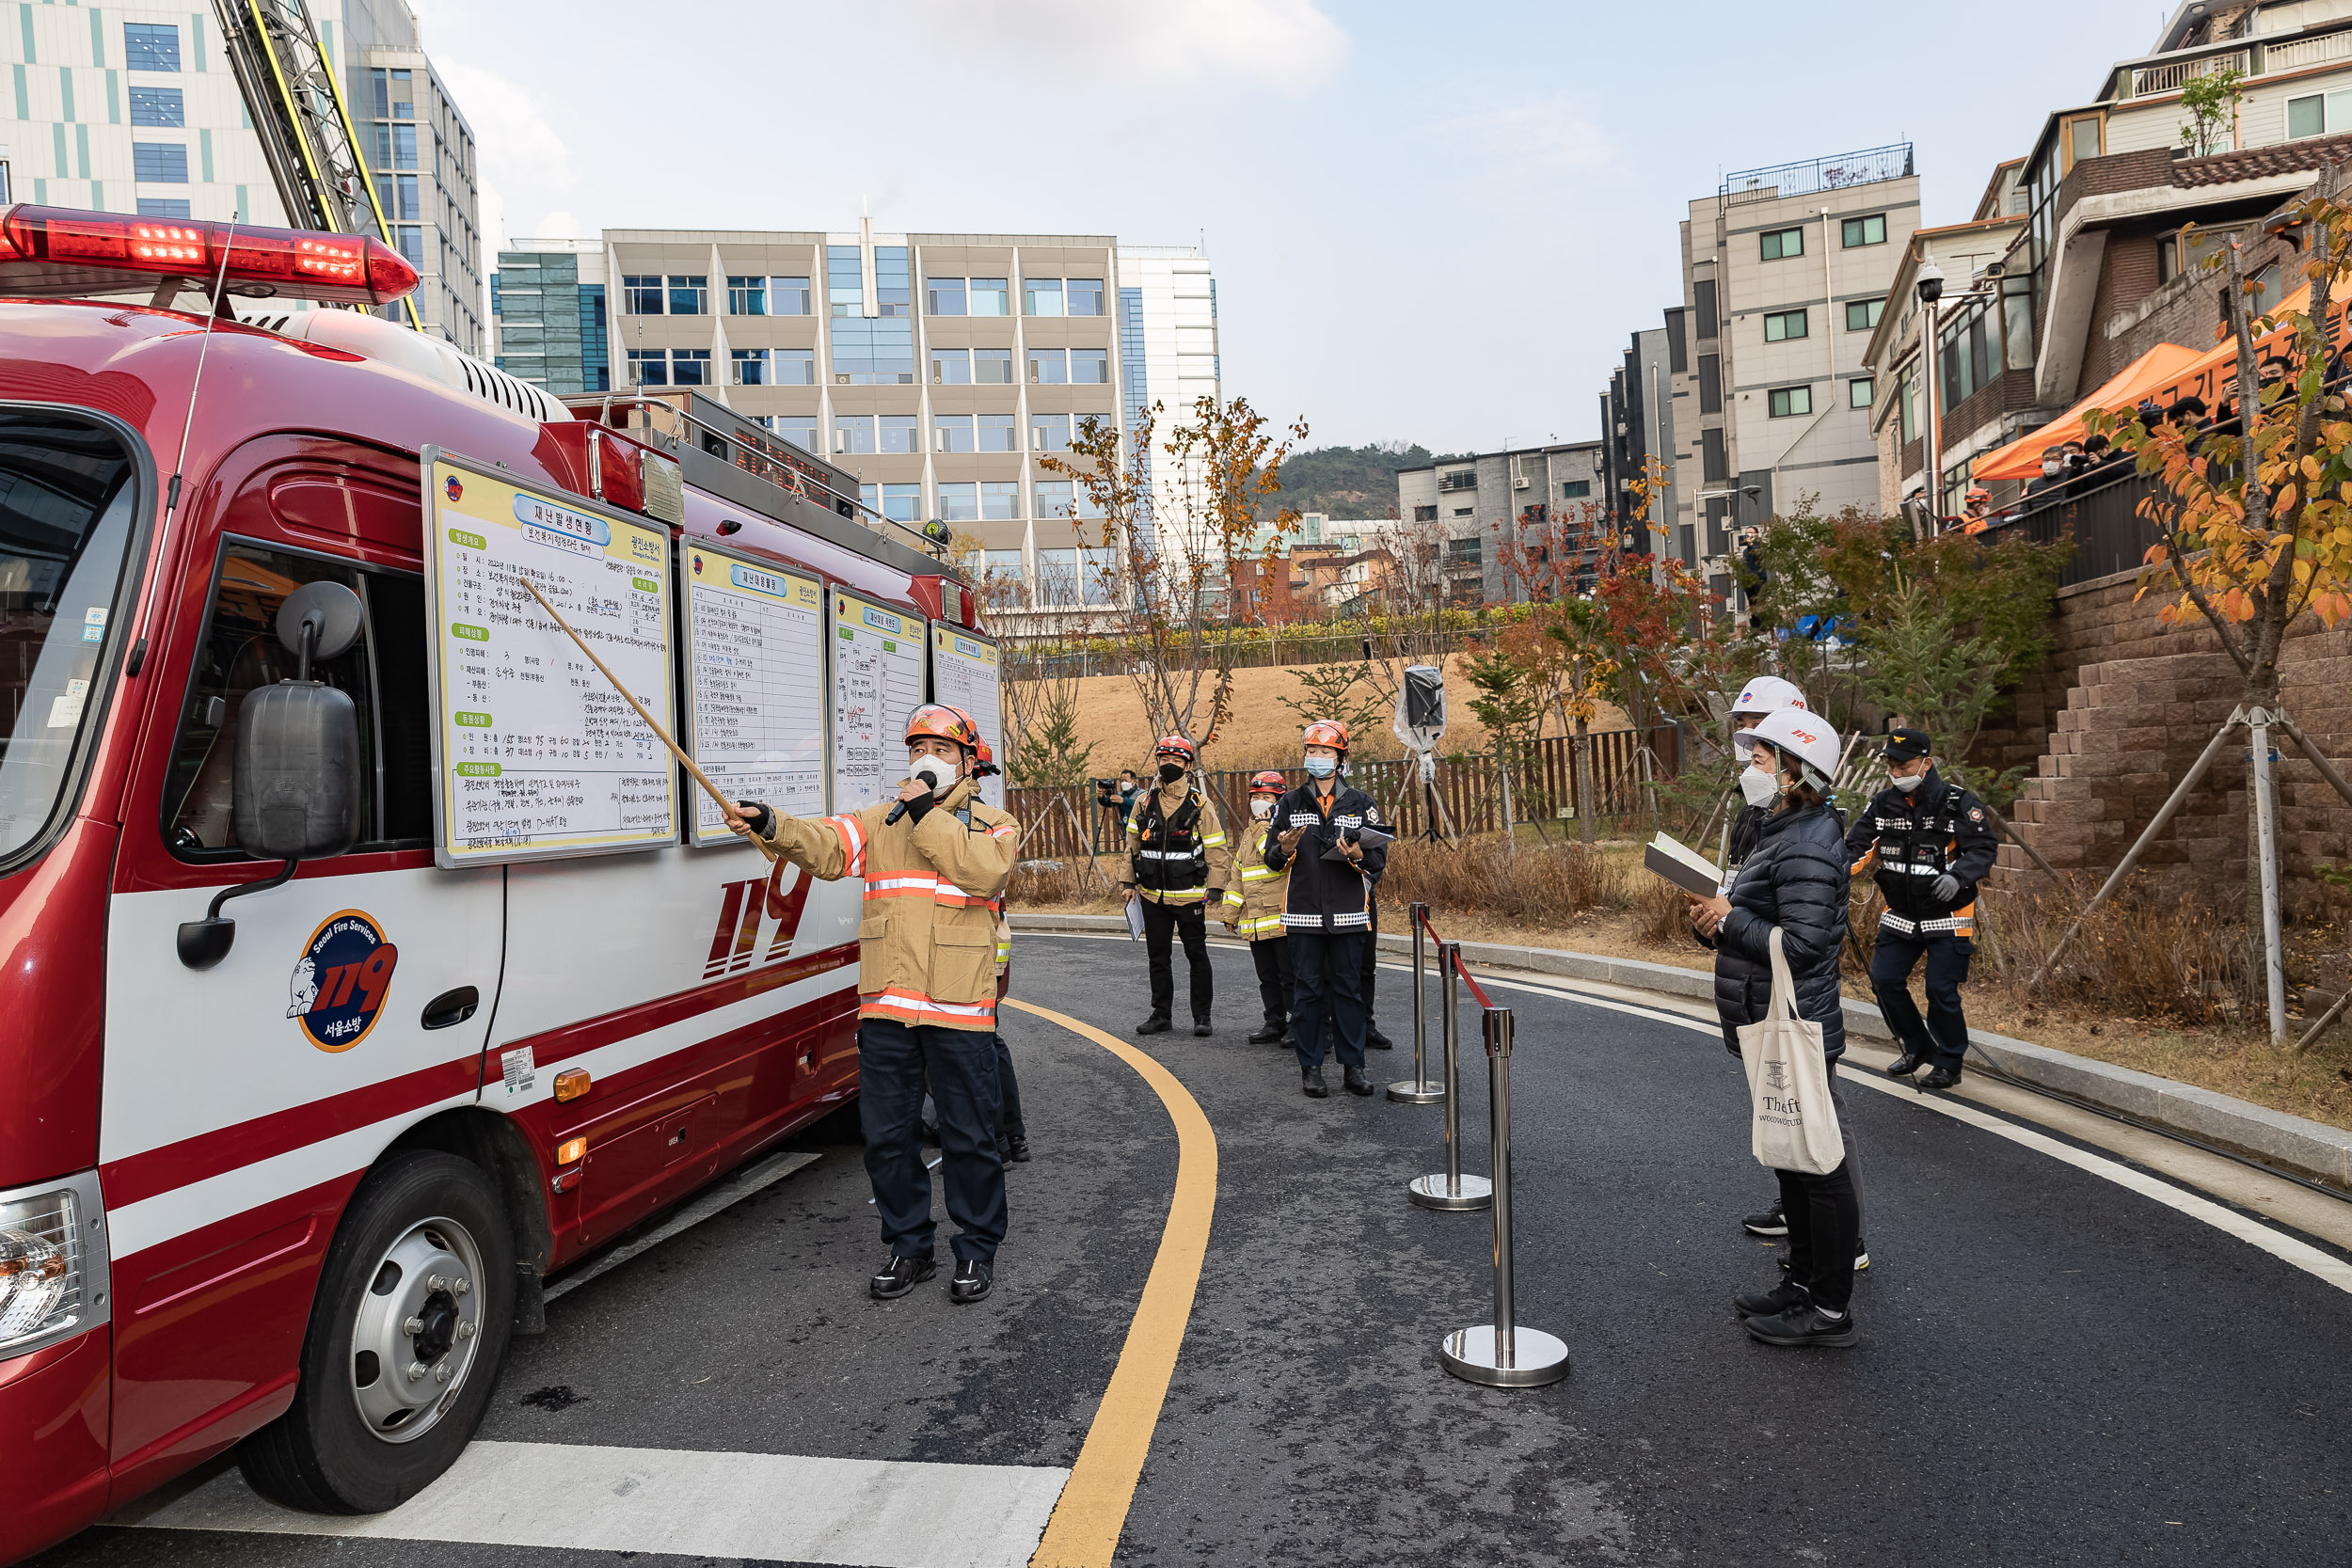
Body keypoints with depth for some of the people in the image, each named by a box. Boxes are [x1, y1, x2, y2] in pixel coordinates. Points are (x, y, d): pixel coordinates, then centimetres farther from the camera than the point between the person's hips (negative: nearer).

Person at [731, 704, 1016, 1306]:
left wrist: (928, 814, -14)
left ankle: (977, 1249, 22)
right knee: (887, 1135, 11)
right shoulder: (879, 821, 13)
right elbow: (825, 847, -4)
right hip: (885, 1008, 4)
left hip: (959, 1011, -3)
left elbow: (984, 871, -17)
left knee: (969, 1137, 5)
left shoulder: (992, 824, 4)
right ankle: (909, 1247, 27)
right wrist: (772, 825, -22)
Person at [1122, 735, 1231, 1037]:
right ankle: (1161, 1015, 20)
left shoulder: (1200, 805, -4)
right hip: (1153, 896, 4)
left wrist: (1215, 888, -9)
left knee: (1197, 956, 3)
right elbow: (1132, 843, 13)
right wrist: (1130, 881, 9)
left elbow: (1216, 848, -3)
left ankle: (1202, 1016, 14)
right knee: (1157, 957, 10)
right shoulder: (1144, 802, 5)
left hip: (1189, 896, -3)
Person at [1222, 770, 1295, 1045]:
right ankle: (1275, 1023, 21)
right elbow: (1237, 877, 22)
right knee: (1267, 977, 13)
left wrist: (1263, 829, -17)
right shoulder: (1248, 834, 18)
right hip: (1255, 923, 7)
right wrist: (1230, 914, 19)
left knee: (1290, 976, -1)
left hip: (1284, 919, -7)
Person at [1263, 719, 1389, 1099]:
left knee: (1348, 989, 5)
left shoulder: (1361, 804, 6)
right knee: (1307, 990, 3)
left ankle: (1353, 1066, 13)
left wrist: (1359, 856, -17)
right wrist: (1285, 850, -16)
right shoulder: (1290, 804, 6)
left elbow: (1379, 861, 4)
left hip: (1348, 915, 0)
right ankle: (1311, 1068, 11)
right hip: (1303, 914, 0)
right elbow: (1273, 860, 6)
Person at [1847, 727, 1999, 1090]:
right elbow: (1857, 845, 2)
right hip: (1900, 915, 5)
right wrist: (1842, 868, -21)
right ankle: (1918, 1047, 25)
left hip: (1948, 917, -5)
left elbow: (1985, 848, -12)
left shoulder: (1959, 802, -12)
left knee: (1941, 990, -5)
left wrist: (1958, 876, -31)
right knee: (1884, 980, 3)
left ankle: (1949, 1063, 15)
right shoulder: (1883, 803, 1)